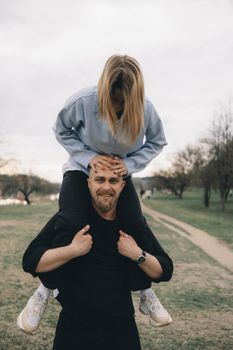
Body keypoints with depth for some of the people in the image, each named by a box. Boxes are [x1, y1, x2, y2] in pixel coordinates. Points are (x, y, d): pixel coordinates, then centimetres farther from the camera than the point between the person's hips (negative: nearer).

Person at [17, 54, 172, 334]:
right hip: (83, 167, -2)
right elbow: (61, 130, -9)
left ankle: (145, 291, 9)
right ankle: (46, 288, -1)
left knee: (135, 227, -11)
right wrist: (89, 156, -23)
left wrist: (130, 164, -21)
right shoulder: (83, 102, -28)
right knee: (70, 224, -21)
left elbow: (157, 142, -5)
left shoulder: (146, 109, -23)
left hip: (121, 172, 2)